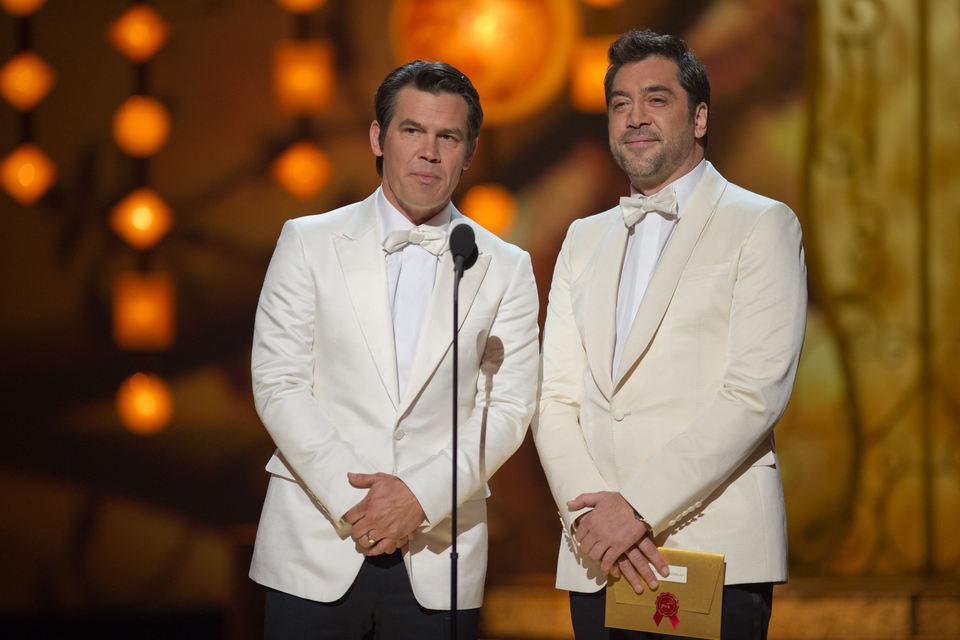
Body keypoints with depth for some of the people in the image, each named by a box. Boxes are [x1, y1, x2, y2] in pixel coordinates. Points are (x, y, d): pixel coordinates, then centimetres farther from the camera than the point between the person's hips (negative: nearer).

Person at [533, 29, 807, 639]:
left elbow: (755, 394, -10)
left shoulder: (763, 226, 1)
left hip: (716, 558, -4)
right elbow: (555, 397, 9)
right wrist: (588, 509, -8)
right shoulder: (584, 239, 18)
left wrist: (638, 507, -15)